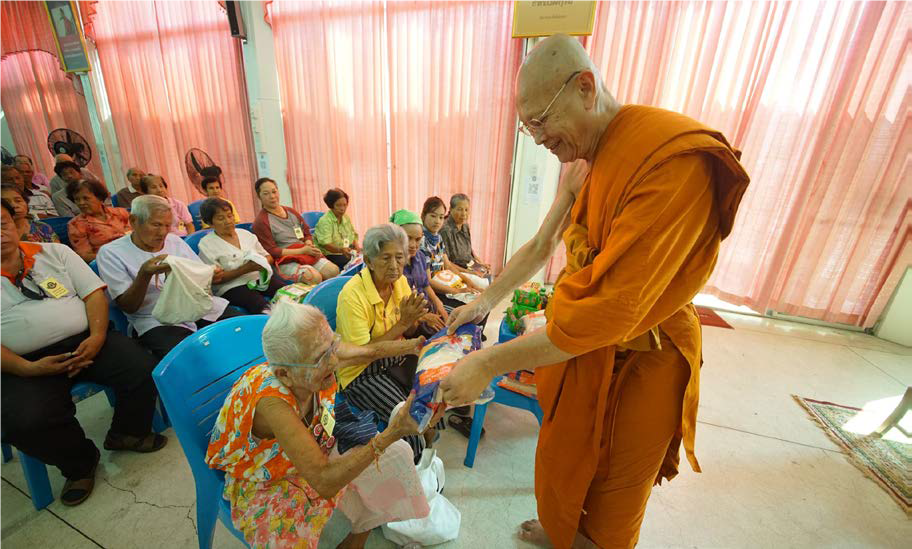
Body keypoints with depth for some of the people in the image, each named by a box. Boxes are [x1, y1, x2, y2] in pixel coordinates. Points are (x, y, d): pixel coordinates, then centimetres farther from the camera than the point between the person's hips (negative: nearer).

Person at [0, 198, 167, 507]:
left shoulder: (55, 252, 11)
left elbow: (93, 293, 4)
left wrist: (97, 336, -11)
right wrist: (27, 369, -17)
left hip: (84, 341, 1)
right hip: (26, 363, -1)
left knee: (144, 371, -20)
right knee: (26, 423, -26)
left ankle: (126, 434, 10)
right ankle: (79, 464, 6)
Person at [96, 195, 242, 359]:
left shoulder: (175, 240, 14)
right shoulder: (110, 253, 0)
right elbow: (128, 307, -6)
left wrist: (211, 276, -7)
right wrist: (145, 274, -25)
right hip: (156, 321, -4)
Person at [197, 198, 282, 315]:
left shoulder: (246, 234, 18)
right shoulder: (206, 244, 4)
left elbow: (268, 257, 22)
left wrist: (263, 262, -4)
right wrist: (246, 269, -15)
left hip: (260, 278, 4)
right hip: (232, 287, -4)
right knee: (261, 305, -37)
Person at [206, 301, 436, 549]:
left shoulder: (320, 353, -25)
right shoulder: (270, 401, -41)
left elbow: (371, 351, -4)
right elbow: (324, 483, -39)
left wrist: (418, 343, -4)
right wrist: (389, 435, -43)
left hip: (315, 452, 6)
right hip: (265, 487, -5)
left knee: (394, 456, 1)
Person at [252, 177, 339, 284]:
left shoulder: (291, 212, 17)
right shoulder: (261, 221, -2)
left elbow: (307, 234, 22)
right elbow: (271, 251, -7)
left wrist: (309, 245, -3)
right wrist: (303, 250, -13)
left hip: (306, 252, 6)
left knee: (334, 271, -20)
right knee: (315, 278, -32)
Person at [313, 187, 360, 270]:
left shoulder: (346, 218, 12)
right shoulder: (324, 221, -12)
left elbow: (354, 235, 20)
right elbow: (325, 244, -24)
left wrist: (356, 245, -3)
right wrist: (341, 250, -42)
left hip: (346, 253, 7)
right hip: (328, 255, -7)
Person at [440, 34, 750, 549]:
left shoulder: (675, 158, -28)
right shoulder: (581, 164, 0)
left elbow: (612, 310, -33)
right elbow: (540, 246, 8)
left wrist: (489, 363, -28)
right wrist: (485, 301, 6)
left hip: (636, 361, -7)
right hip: (578, 345, 8)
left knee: (611, 491, 20)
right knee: (563, 458, 29)